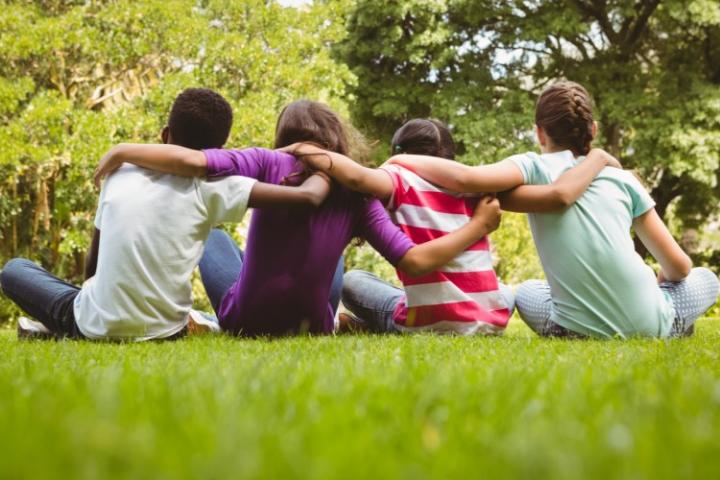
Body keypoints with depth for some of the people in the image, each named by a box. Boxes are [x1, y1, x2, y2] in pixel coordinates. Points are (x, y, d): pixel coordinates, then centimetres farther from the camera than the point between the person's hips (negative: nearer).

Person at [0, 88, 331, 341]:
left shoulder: (121, 172, 4)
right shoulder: (211, 187, -6)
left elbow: (92, 263, 13)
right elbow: (308, 197, -13)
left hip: (97, 327, 0)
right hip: (162, 332, 0)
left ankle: (70, 326, 6)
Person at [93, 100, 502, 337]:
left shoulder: (269, 164, -12)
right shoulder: (357, 196, -8)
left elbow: (194, 161, -26)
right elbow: (416, 261, -14)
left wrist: (123, 152, -11)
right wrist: (479, 227, -1)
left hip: (245, 324, -1)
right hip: (312, 330, 1)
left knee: (212, 235, 28)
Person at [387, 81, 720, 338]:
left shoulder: (535, 167, 0)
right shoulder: (622, 178, 7)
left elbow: (466, 178, -19)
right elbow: (679, 266, 10)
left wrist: (404, 160, -2)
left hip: (583, 331, 0)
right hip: (650, 326, 0)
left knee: (526, 292, 33)